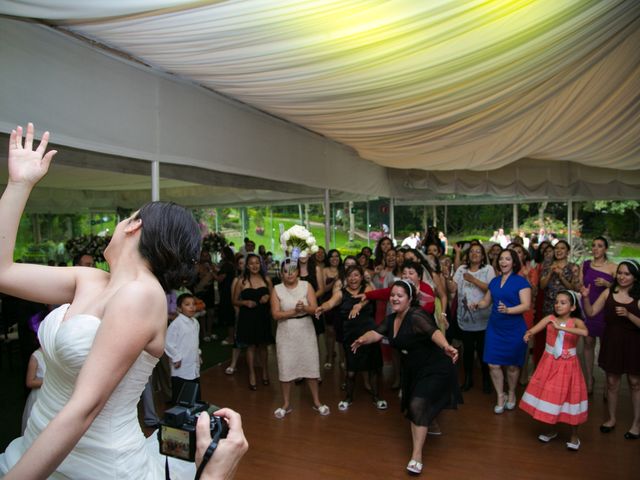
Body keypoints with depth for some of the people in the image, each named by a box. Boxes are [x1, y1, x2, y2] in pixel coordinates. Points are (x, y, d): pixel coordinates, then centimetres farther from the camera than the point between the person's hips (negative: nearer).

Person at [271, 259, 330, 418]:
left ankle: (317, 402, 23)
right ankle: (286, 404, 22)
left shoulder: (306, 285, -3)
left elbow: (314, 308, -10)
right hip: (286, 333, 0)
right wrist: (294, 311, -21)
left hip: (306, 331, 0)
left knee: (311, 365, 7)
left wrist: (304, 308, -30)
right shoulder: (277, 289, -3)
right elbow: (275, 314, -10)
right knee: (285, 367, 4)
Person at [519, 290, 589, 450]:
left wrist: (561, 327, -37)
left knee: (569, 396, 5)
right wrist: (528, 334, -39)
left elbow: (585, 332, -33)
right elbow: (533, 330, -16)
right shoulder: (550, 318, -5)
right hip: (549, 363, 3)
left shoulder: (576, 322, -10)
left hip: (568, 365, -2)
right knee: (548, 395, 11)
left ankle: (574, 435, 25)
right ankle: (552, 429, 33)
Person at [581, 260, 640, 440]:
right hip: (611, 342, 3)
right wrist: (585, 298, -17)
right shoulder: (609, 292, 0)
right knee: (612, 382, 13)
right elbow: (591, 313, -3)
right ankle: (611, 418, 29)